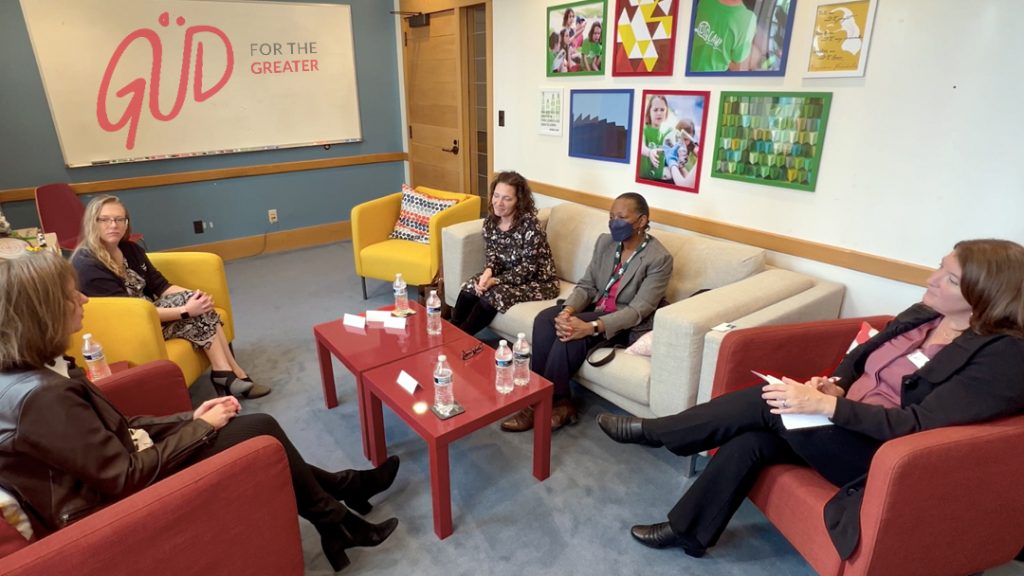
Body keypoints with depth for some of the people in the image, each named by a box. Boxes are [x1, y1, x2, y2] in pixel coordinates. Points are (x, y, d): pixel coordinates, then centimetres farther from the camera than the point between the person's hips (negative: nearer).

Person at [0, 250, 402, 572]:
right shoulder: (41, 397, -29)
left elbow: (115, 429, 8)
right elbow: (129, 477, -25)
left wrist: (191, 417, 0)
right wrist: (199, 427, -14)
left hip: (117, 473, 9)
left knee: (258, 429, 5)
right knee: (262, 432, -8)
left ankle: (340, 488, 20)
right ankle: (337, 524, 11)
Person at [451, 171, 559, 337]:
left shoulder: (530, 224, -24)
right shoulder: (490, 221, -4)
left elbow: (528, 268, -22)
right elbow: (492, 255, 3)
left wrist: (495, 281, -29)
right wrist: (488, 271, -20)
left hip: (537, 282, -6)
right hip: (508, 274, 6)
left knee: (494, 295, -25)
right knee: (470, 288, -16)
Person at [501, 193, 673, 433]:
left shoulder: (659, 258, -17)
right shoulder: (604, 242, 3)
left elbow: (638, 310, -23)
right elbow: (586, 285, 1)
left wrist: (591, 327, -35)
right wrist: (567, 311, -22)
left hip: (627, 324, -6)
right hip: (596, 308, 6)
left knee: (573, 334, -31)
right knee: (545, 319, -21)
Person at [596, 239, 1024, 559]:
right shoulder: (921, 315, 6)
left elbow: (917, 424, -25)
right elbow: (859, 355, 14)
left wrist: (822, 405, -31)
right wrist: (834, 384, -9)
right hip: (844, 424, 7)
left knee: (767, 405, -22)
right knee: (751, 440, -17)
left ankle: (651, 431, -4)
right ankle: (688, 531, 0)